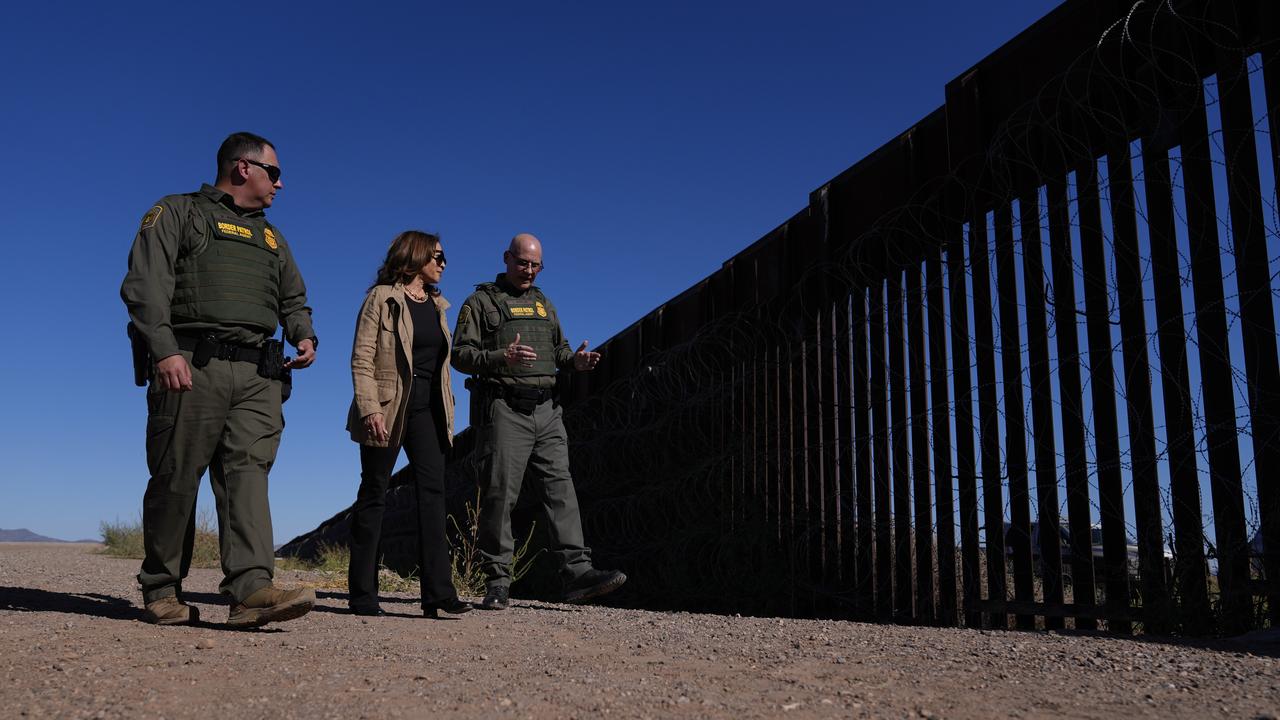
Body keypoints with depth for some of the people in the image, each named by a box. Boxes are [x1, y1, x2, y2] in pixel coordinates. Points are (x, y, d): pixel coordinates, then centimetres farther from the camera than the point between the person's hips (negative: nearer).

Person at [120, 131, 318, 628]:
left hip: (257, 374, 5)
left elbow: (293, 299, 32)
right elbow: (145, 284, -3)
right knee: (176, 478, -1)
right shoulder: (176, 214, 9)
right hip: (191, 366, -4)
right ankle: (161, 591, 12)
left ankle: (251, 589, -20)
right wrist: (165, 350, -17)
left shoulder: (271, 238, 27)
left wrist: (304, 335, 9)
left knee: (248, 471, -10)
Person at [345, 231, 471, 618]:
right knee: (374, 493, 1)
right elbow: (361, 358, -10)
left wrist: (446, 408, 13)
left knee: (432, 490, -4)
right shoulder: (382, 298, -3)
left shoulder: (437, 305, 17)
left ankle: (438, 591, -6)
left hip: (427, 408, 6)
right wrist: (370, 408, -20)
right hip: (388, 408, -6)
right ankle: (362, 594, 8)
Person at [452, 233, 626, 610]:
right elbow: (461, 354, -4)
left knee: (560, 487, -5)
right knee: (500, 494, -4)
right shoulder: (481, 302, 5)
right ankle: (497, 583, 3)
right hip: (504, 409, -5)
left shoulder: (543, 303, 23)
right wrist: (502, 357, -22)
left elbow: (559, 349, 25)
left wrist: (575, 360, 1)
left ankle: (577, 572, -9)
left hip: (546, 410, 5)